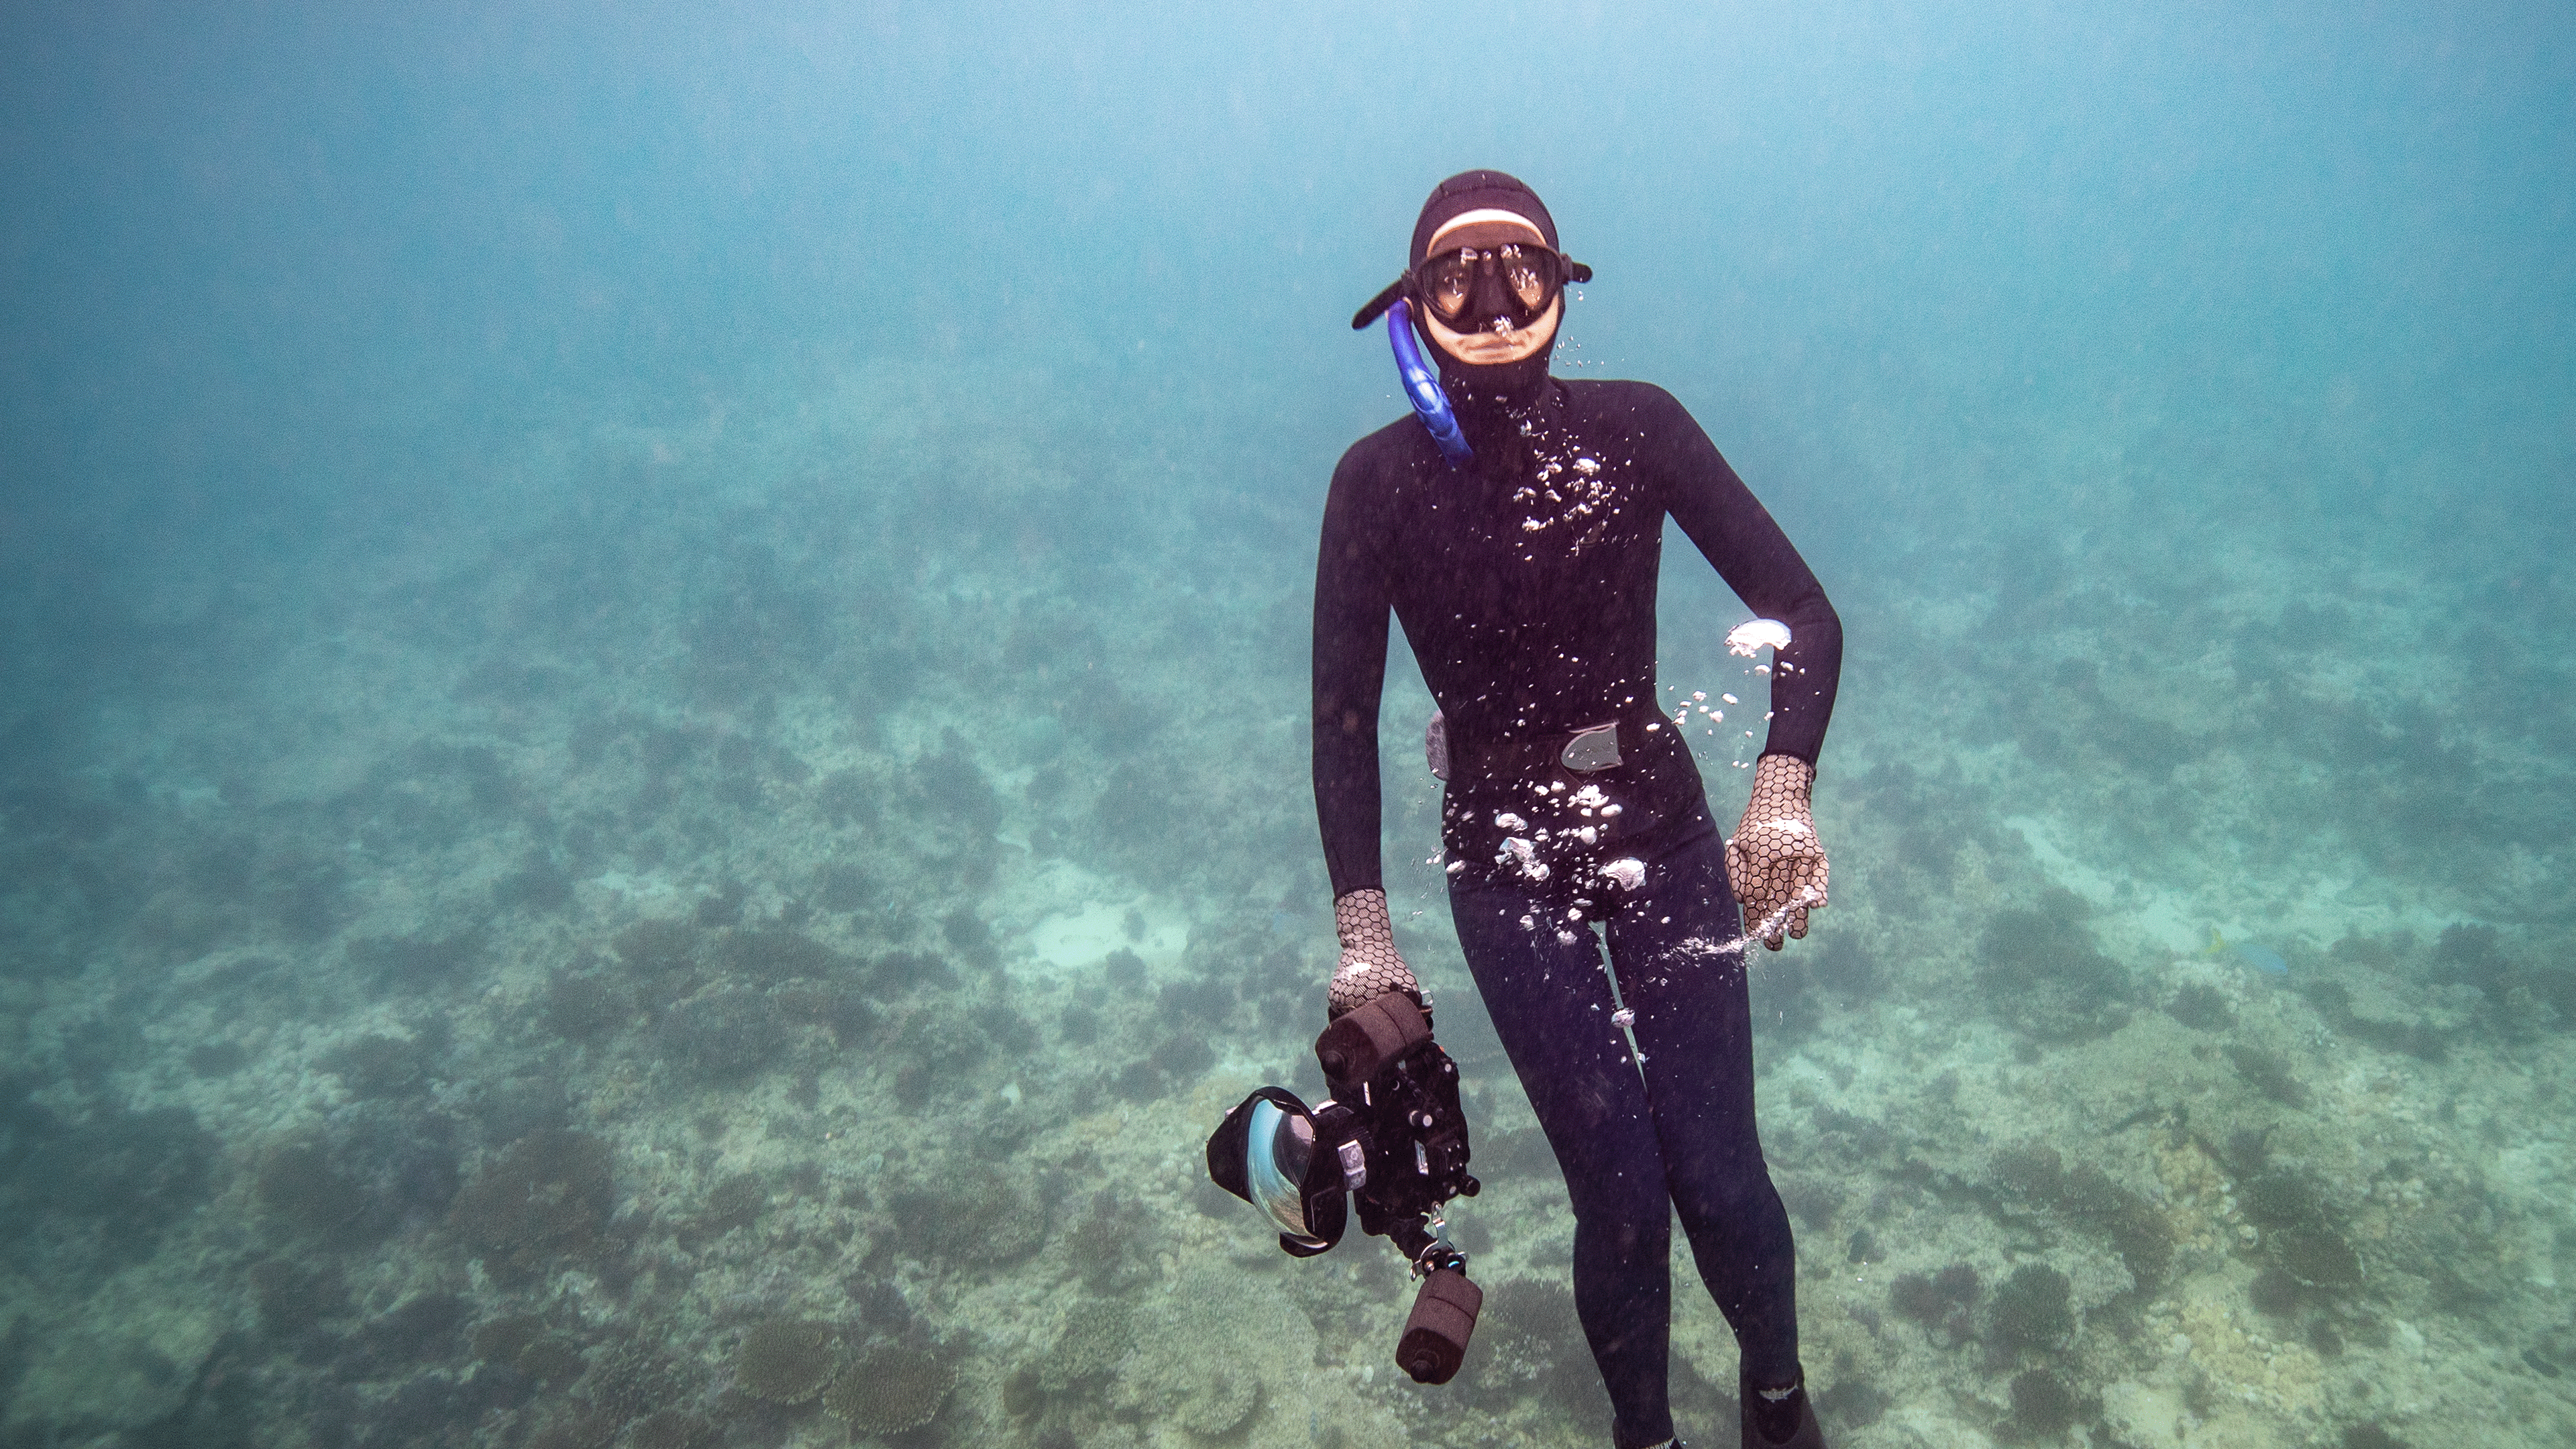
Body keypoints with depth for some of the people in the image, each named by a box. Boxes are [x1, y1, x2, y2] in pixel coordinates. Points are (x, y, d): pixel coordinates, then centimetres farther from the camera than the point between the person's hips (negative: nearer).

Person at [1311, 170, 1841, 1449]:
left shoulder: (1635, 427, -8)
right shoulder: (1382, 478, -10)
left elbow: (1801, 611, -8)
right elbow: (1342, 714, -8)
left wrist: (1782, 791, -22)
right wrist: (1363, 926, -13)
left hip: (1663, 833, 1)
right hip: (1505, 864, -1)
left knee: (1716, 1174, 1)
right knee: (1619, 1191, -2)